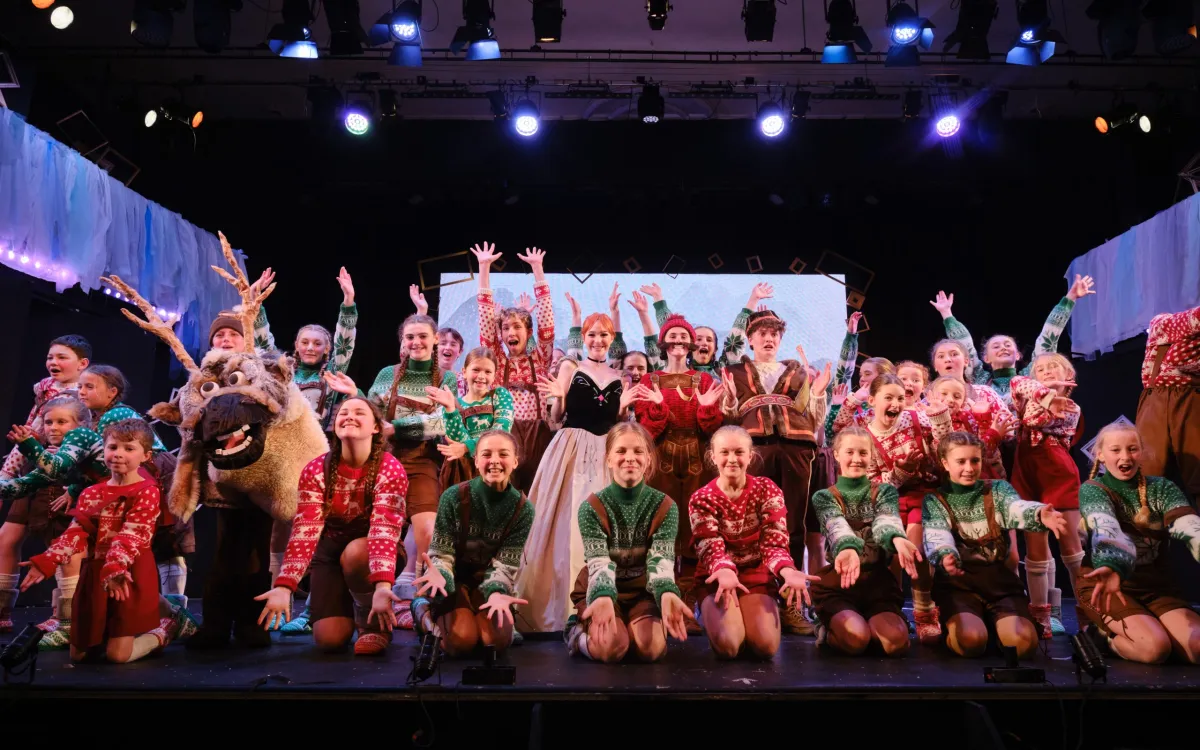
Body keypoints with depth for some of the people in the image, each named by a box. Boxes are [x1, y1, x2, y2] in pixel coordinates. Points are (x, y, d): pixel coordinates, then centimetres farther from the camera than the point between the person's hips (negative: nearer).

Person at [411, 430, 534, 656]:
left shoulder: (522, 508, -11)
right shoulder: (454, 497, -18)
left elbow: (505, 564, -11)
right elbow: (441, 554, -15)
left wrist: (497, 592, -34)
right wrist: (438, 576, -40)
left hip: (488, 580, 2)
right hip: (455, 579, -2)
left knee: (497, 640, -22)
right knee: (462, 641, -24)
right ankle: (425, 612, 9)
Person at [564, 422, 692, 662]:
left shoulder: (665, 507, -11)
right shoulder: (592, 507, -15)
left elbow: (661, 560, -21)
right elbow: (599, 563, -25)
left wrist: (667, 594, -46)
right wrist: (603, 598, -49)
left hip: (643, 591, 2)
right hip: (601, 592, -2)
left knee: (651, 648, -25)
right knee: (611, 648, -28)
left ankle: (628, 628, 11)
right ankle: (577, 632, 7)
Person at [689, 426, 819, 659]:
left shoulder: (768, 490, -3)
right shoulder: (701, 499, -5)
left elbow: (774, 542, -13)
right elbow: (711, 548, -17)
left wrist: (788, 571, -38)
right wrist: (725, 572, -43)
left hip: (758, 576, 1)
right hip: (717, 579, -1)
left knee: (766, 645, -22)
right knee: (727, 644, -25)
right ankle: (709, 613, 9)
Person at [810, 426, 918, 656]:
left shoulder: (885, 492, 9)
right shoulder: (824, 497, 4)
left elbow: (886, 521, -15)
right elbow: (837, 526, -20)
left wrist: (897, 539, -43)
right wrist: (848, 548, -47)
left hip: (878, 580, 2)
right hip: (836, 584, -2)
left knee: (897, 641, -27)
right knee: (855, 639, -31)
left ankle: (859, 622, 7)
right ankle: (829, 630, 6)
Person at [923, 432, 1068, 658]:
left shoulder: (998, 489, 8)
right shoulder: (934, 500, 4)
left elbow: (1017, 508, -15)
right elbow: (936, 537, -15)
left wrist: (1039, 515, -41)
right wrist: (945, 558, -41)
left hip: (999, 578, 3)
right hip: (957, 581, -2)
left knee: (1024, 642, -21)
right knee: (971, 640, -28)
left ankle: (992, 623, 13)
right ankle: (952, 625, 8)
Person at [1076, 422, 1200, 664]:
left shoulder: (1162, 488, 4)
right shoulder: (1092, 490, -7)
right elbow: (1106, 530, -30)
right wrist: (1112, 566, -52)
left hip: (1155, 583, 4)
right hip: (1106, 580, -4)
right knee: (1154, 647, -26)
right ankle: (1104, 630, 5)